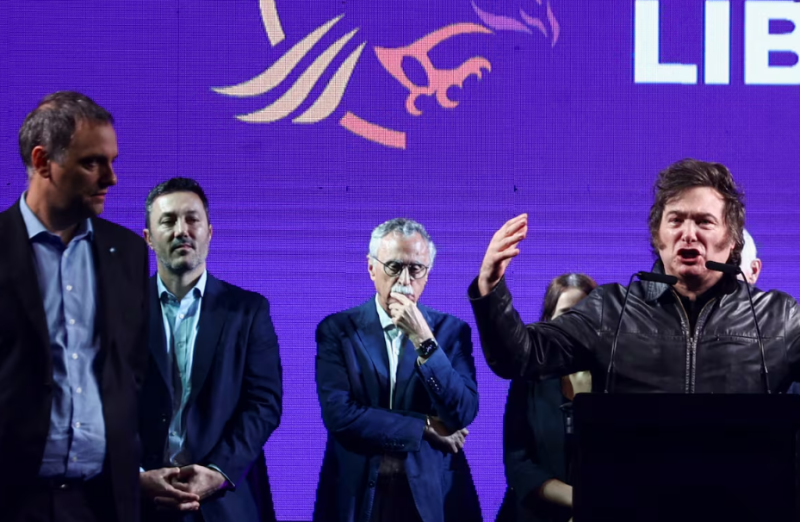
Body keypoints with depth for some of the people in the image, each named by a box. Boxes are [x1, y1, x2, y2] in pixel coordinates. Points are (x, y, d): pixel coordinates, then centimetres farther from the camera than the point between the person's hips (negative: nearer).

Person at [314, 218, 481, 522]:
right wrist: (425, 428, -10)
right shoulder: (337, 329, -2)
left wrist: (423, 339, -18)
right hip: (357, 496, -1)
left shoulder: (451, 330, 1)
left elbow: (463, 414, -11)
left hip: (433, 497, 1)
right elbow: (338, 414, -13)